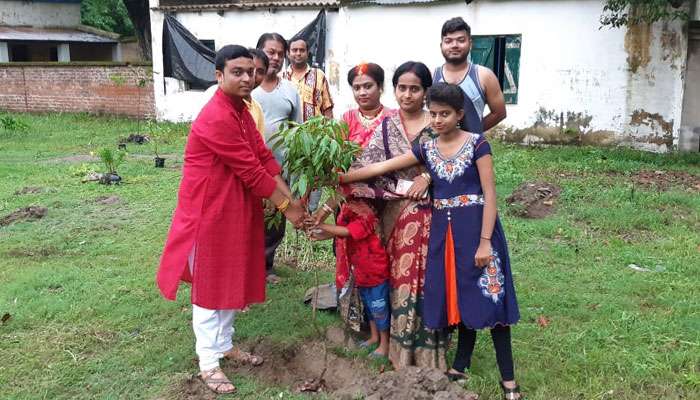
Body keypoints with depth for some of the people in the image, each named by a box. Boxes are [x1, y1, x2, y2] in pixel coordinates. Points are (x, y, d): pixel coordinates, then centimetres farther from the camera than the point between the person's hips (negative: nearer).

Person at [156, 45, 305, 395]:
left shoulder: (241, 111, 9)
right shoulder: (216, 119, -24)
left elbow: (264, 158, 7)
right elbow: (251, 171, -22)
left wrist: (291, 198, 1)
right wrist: (286, 207, -13)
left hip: (237, 211, 10)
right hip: (211, 212, -9)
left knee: (231, 280, 19)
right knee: (210, 285, 3)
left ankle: (224, 344, 36)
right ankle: (208, 362, 17)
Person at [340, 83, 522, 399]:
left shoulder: (477, 143, -7)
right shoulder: (426, 149, 6)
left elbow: (489, 194, -10)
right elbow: (381, 167, 4)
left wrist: (485, 241, -14)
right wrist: (337, 178, -1)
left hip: (475, 227, -4)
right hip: (444, 229, 4)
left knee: (488, 296, -1)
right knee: (458, 295, 13)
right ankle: (461, 364, 28)